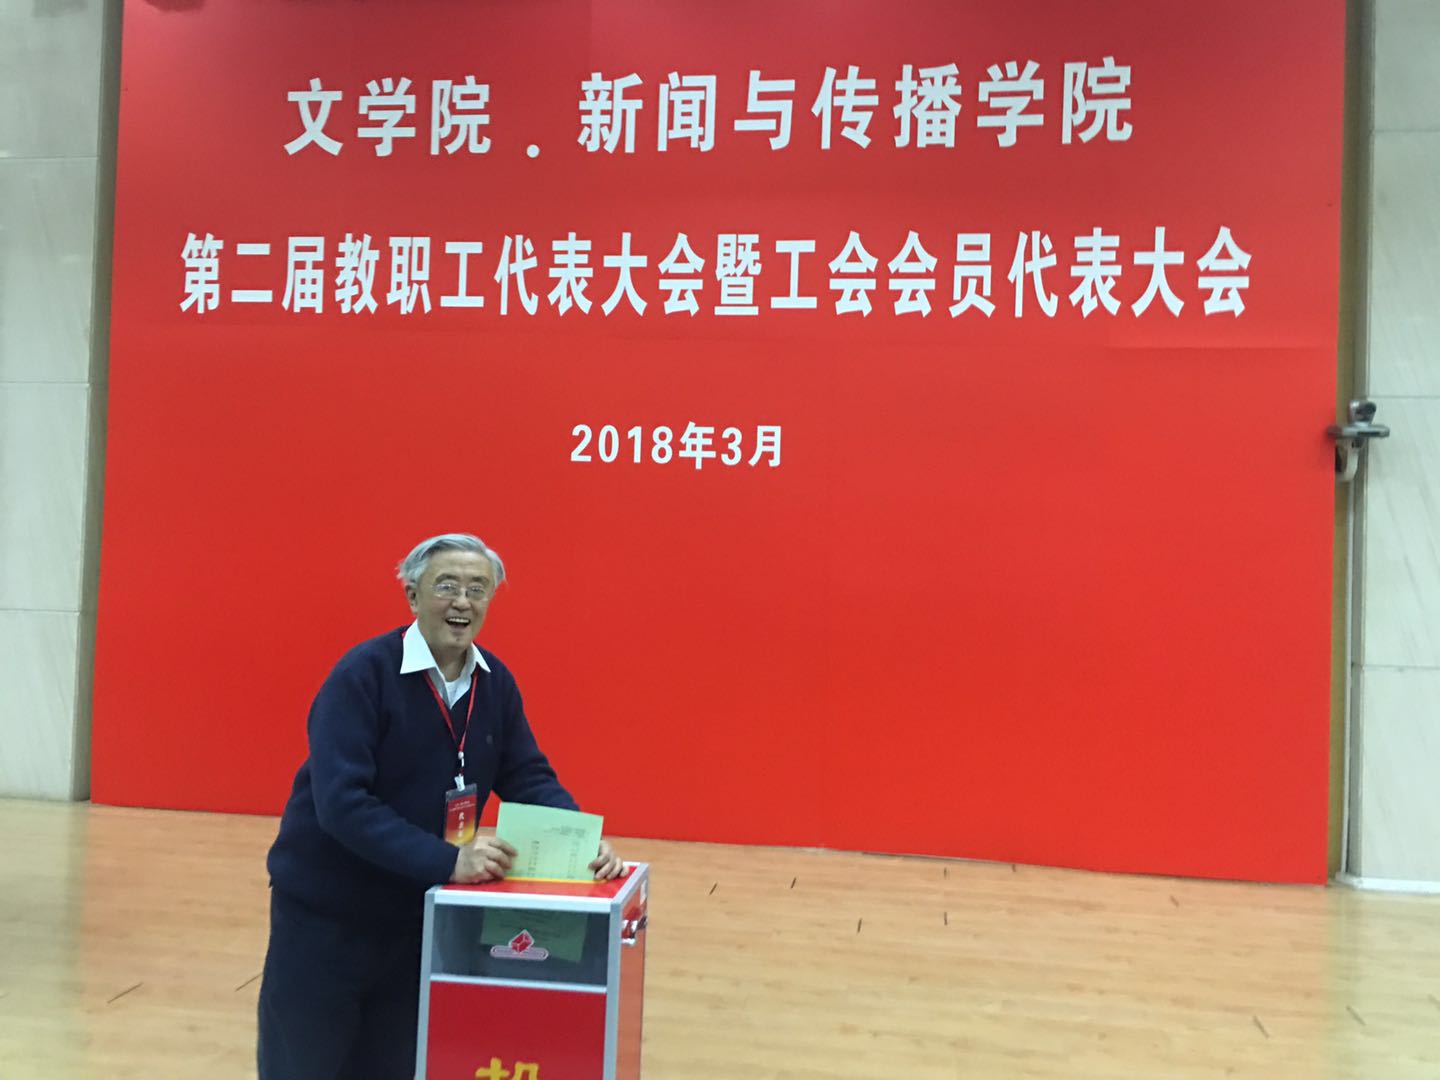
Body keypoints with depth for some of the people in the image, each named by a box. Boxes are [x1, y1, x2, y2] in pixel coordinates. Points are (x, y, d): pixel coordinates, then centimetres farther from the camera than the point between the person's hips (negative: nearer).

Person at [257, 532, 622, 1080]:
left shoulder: (496, 683, -1)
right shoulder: (363, 673, -20)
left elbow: (530, 779, 1)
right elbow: (340, 801, -29)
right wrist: (448, 861, -36)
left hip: (416, 912, 5)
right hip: (324, 910, -5)